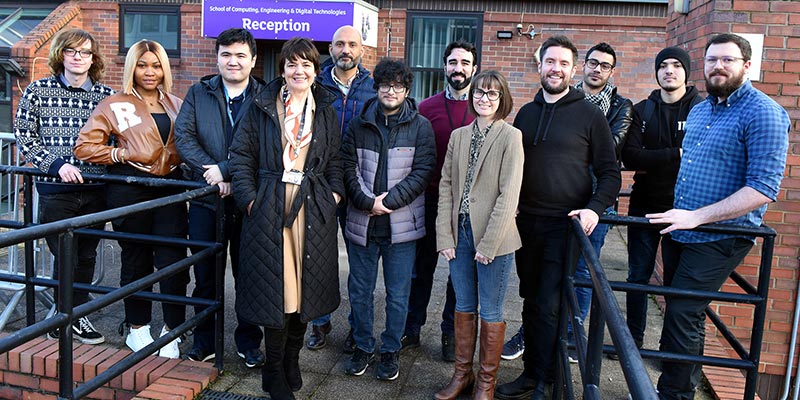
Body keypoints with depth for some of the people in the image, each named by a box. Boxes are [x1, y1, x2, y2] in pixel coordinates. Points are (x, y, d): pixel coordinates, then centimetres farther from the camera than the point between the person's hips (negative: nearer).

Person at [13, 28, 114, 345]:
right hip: (55, 189, -2)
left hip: (95, 190, 2)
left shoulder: (107, 96, 4)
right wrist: (56, 165, -12)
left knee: (86, 256, 11)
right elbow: (24, 137, 0)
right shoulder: (37, 91, 1)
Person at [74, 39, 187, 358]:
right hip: (130, 188, -2)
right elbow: (84, 146, 0)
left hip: (170, 186, 2)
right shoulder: (114, 105, 2)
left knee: (173, 258, -4)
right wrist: (123, 154, -9)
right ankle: (137, 328, 23)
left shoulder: (177, 105, 12)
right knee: (136, 259, 8)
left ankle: (171, 330, 7)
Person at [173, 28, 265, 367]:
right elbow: (183, 136, -1)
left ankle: (249, 342, 25)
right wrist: (212, 175, -13)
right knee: (205, 275, 12)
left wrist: (225, 170, -17)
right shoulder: (198, 93, 9)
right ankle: (204, 341, 28)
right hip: (206, 199, 2)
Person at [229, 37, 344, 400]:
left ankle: (292, 360, 28)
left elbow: (335, 160, 16)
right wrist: (250, 198, -8)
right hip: (270, 207, -2)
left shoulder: (326, 111, 11)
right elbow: (241, 155, 1)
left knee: (305, 285, 7)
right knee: (275, 286, 0)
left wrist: (334, 193, 2)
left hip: (313, 208, 3)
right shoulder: (261, 107, 2)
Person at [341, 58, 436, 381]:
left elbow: (422, 172, -7)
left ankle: (391, 350, 26)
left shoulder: (420, 126, 0)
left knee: (398, 294, 8)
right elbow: (348, 167, 2)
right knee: (359, 290, 12)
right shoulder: (359, 124, 6)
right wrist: (367, 202, -12)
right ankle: (363, 346, 30)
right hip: (362, 222, 2)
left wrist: (388, 201, -13)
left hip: (401, 224, -2)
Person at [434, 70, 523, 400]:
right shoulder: (458, 136, 9)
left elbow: (509, 194, -12)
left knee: (490, 312, 7)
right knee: (463, 307, 14)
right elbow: (446, 185, 6)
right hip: (460, 233, 5)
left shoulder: (511, 137, -7)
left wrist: (489, 243, -14)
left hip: (494, 238, -4)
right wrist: (444, 235, -1)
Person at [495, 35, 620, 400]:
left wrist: (595, 208, -17)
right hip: (526, 221, 5)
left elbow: (610, 173, -1)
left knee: (549, 305, -5)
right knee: (531, 300, 11)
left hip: (564, 224, -4)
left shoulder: (589, 114, -2)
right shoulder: (526, 113, 12)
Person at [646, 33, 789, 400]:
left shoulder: (763, 113, -13)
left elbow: (763, 188, -21)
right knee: (678, 312, 16)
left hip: (719, 238, -8)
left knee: (682, 315, -8)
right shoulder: (698, 111, 12)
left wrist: (696, 216, -25)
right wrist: (678, 212, 13)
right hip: (678, 231, 8)